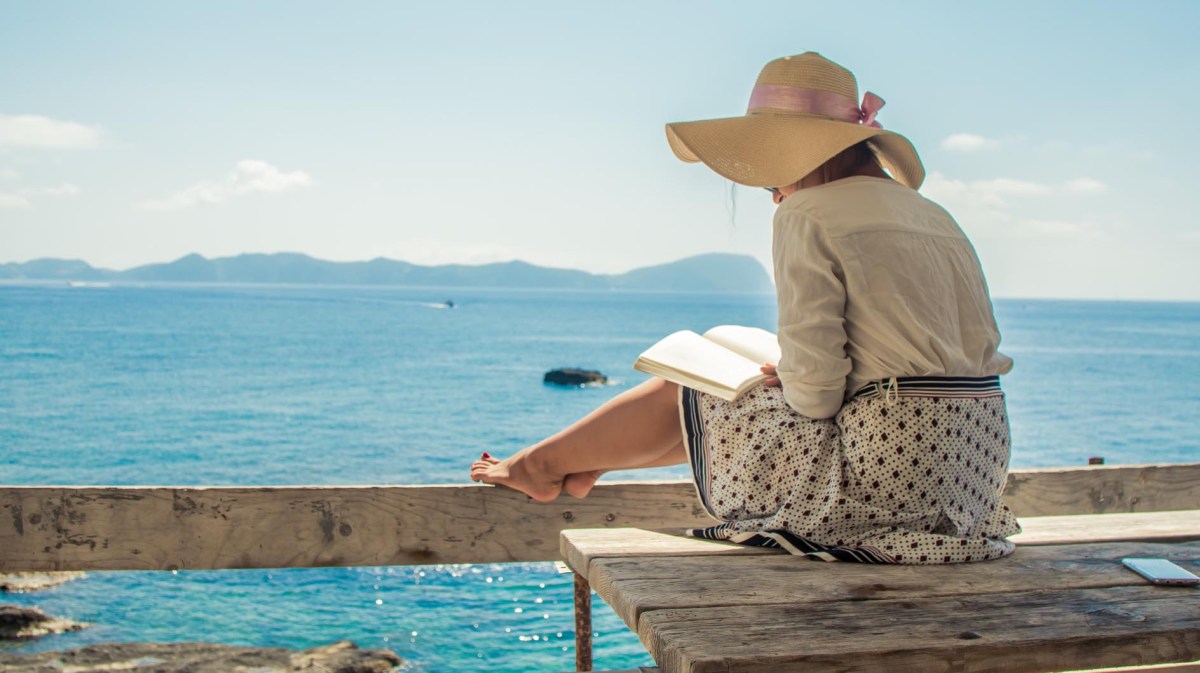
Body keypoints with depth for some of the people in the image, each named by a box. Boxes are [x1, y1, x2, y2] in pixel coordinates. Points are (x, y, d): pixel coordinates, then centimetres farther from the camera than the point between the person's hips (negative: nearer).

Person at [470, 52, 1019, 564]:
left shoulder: (808, 214, -10)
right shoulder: (935, 216, 15)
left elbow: (814, 382, -18)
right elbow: (985, 349, 14)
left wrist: (788, 384, 7)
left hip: (892, 466, -8)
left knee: (684, 396, 14)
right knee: (722, 403, 25)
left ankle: (541, 464, 35)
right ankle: (583, 469, 40)